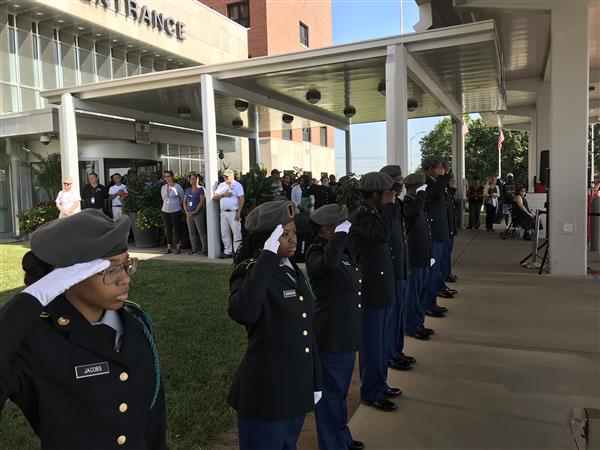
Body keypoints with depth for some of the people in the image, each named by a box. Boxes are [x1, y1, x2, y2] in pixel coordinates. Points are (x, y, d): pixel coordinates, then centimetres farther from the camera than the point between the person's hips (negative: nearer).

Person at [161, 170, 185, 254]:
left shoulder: (177, 186, -5)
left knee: (176, 229, -1)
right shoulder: (163, 187, 8)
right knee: (168, 229, 7)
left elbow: (182, 198, 4)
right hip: (165, 211, 4)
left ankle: (178, 247, 4)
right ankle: (169, 247, 12)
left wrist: (180, 206, 12)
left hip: (175, 211, -4)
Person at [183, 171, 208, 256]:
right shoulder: (187, 190, 16)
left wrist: (195, 211, -15)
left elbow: (202, 201, -11)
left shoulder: (201, 189, -2)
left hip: (198, 213, -6)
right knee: (191, 232, 8)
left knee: (201, 232, -7)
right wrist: (186, 211, -1)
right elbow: (184, 202, 15)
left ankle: (205, 249, -4)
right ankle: (194, 249, 16)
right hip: (189, 214, 6)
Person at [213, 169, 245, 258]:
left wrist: (239, 212, -15)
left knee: (236, 233, -5)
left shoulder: (237, 185, 0)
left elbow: (241, 199, -7)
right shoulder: (221, 185, 15)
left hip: (234, 212, -6)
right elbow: (214, 197, 8)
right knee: (224, 234, 8)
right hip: (223, 212, 6)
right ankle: (228, 252, 16)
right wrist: (223, 195, -8)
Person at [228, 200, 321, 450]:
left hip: (298, 387, 7)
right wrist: (267, 256, -35)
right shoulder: (249, 272, -17)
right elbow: (241, 313, -40)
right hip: (266, 392, -7)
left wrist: (315, 380, 13)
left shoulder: (294, 271, 6)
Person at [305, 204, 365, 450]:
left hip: (347, 332, 9)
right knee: (330, 392, 8)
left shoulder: (343, 250, 7)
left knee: (341, 389, 24)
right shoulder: (316, 252, -20)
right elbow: (328, 262, -46)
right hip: (330, 335, -9)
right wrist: (341, 234, -34)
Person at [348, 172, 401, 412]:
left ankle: (380, 384, 33)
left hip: (382, 288, 10)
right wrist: (388, 206, -23)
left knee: (380, 341, 19)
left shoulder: (374, 212, 14)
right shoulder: (362, 215, -15)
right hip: (370, 290, -10)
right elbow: (381, 233, -32)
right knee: (372, 343, 1)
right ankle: (371, 393, 14)